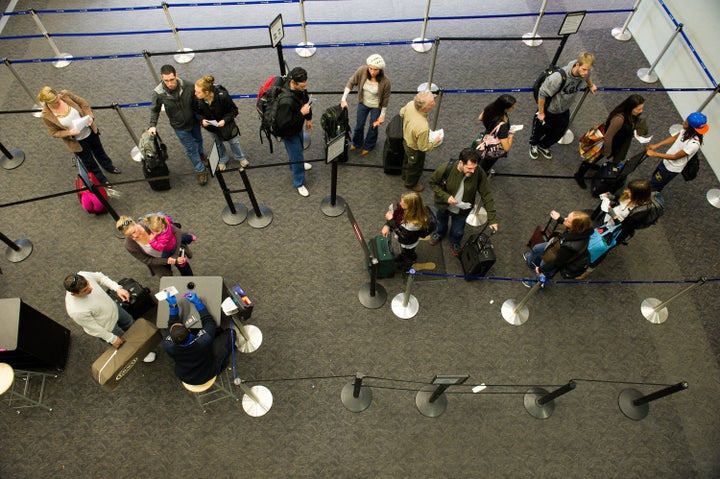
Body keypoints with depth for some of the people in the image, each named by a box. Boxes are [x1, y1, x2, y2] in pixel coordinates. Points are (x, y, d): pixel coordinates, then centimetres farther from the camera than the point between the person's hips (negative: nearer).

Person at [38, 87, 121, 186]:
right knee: (89, 161, 18)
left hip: (89, 131, 3)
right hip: (77, 141, -3)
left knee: (99, 151, 29)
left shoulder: (65, 94, -21)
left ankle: (109, 167, 58)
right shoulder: (46, 115, -25)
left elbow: (84, 104, -8)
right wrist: (69, 132, -30)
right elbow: (54, 133, -13)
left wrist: (89, 116, -25)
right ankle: (101, 179, 44)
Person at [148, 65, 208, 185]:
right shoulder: (158, 93, -27)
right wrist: (153, 125, -14)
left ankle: (201, 154, 63)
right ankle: (200, 170, 32)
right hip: (180, 127, -2)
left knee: (198, 140, 30)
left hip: (194, 121, 2)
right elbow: (154, 110, -8)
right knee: (190, 149, 11)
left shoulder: (188, 86, -27)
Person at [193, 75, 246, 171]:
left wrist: (225, 120, -34)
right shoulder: (197, 99, -29)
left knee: (233, 141, 20)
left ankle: (240, 158, 49)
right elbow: (197, 113, -9)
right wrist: (202, 119, -29)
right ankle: (223, 159, 53)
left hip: (225, 123, -3)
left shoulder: (222, 96, -38)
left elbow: (234, 111, -22)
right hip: (211, 125, 3)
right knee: (218, 143, 26)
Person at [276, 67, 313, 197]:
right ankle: (299, 184, 31)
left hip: (298, 126, 8)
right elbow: (282, 124, -36)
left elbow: (306, 100, 6)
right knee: (297, 156, 9)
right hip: (289, 132, -7)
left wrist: (308, 118, 14)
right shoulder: (286, 101, -43)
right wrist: (301, 114, -35)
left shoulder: (300, 87, -18)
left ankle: (296, 163, 65)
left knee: (297, 150, 33)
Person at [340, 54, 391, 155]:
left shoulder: (385, 81, -32)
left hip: (376, 107, -2)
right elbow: (351, 83, -12)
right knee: (359, 124, 22)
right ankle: (357, 143, 51)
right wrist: (344, 99, -18)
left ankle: (368, 146, 47)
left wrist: (382, 115, -8)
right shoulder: (362, 71, -27)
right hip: (363, 103, 2)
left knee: (373, 127, 19)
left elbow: (385, 99, -17)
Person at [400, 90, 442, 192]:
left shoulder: (410, 104, -27)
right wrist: (436, 141, -12)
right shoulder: (423, 127, -47)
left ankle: (405, 176, 65)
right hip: (415, 150, -6)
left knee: (407, 160, 35)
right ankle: (410, 184, 55)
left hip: (406, 139, 7)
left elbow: (402, 112, -2)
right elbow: (424, 147, -29)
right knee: (415, 167, 26)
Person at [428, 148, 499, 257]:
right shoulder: (446, 169, -35)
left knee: (458, 231, 27)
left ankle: (455, 242, 63)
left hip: (462, 210, 0)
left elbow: (486, 195, -22)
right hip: (443, 206, 0)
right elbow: (433, 183, -17)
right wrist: (446, 197, -30)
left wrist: (492, 219, -24)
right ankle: (439, 233, 69)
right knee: (441, 222, 33)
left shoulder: (479, 173, -31)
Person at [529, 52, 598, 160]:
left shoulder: (584, 72, -19)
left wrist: (591, 85, 30)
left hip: (564, 111, 6)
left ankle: (543, 146, 53)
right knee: (540, 130, 20)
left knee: (559, 133, 23)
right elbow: (542, 93, -29)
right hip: (548, 110, -6)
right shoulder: (559, 77, -40)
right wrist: (541, 112, -18)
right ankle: (533, 145, 54)